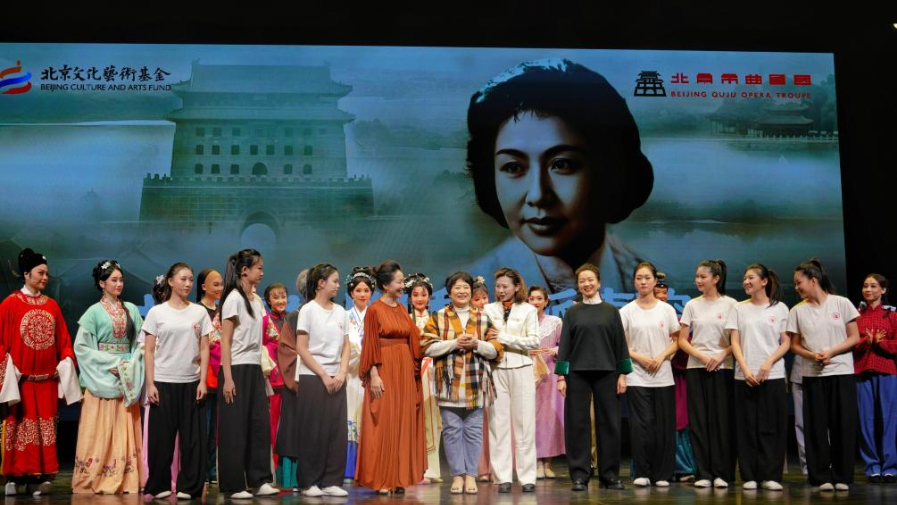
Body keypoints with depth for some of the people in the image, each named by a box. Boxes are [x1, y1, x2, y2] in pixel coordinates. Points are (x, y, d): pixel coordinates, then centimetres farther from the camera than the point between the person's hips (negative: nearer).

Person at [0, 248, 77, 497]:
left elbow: (64, 340, 13)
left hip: (47, 379, 4)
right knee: (20, 426, -1)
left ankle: (40, 477, 8)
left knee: (45, 427, 4)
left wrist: (65, 364, 1)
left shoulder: (52, 305, 10)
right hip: (20, 379, -4)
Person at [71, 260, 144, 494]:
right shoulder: (94, 312, -1)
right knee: (100, 431, -4)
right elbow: (81, 346, -5)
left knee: (125, 431, 2)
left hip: (128, 378, 3)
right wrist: (109, 363, -13)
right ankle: (93, 481, 3)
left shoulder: (131, 309, 10)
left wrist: (132, 364, -7)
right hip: (101, 378, -3)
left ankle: (124, 481, 4)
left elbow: (140, 342, 9)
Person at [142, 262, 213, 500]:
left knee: (193, 436, 1)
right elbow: (149, 351, 1)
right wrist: (150, 383, -6)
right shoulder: (157, 312, 1)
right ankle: (159, 485, 15)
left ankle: (189, 486, 9)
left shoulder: (199, 312, 6)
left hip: (191, 382, 1)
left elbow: (204, 349, 5)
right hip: (163, 382, -1)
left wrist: (203, 381, -2)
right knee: (162, 437, 3)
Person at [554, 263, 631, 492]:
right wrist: (561, 376, -3)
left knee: (609, 422, 2)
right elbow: (564, 344, 5)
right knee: (578, 423, -1)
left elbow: (620, 343, 6)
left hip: (606, 372, 0)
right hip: (577, 373, 0)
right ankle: (579, 475, 4)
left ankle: (610, 474, 12)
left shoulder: (611, 311, 8)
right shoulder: (572, 312, 7)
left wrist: (623, 374, -1)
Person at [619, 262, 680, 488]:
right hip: (636, 376, -1)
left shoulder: (667, 309, 7)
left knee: (664, 426, 1)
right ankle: (642, 473, 5)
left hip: (663, 376, 1)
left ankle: (662, 474, 11)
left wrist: (661, 357, -9)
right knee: (641, 425, -5)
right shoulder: (626, 311, 3)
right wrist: (640, 358, -11)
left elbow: (676, 340, 7)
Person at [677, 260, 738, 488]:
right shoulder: (692, 305, 8)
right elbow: (682, 340, 7)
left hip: (723, 368, -2)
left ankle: (721, 473, 6)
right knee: (699, 420, 0)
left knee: (722, 420, -3)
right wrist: (701, 356, -8)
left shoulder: (730, 304, 2)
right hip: (696, 368, 2)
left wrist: (722, 355, -14)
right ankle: (703, 474, 6)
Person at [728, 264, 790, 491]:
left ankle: (770, 476, 4)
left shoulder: (780, 308, 6)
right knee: (748, 427, 1)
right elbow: (735, 342, 4)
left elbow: (786, 342, 4)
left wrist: (768, 362, -11)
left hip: (773, 376, -1)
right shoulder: (739, 309, 10)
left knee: (772, 427, -2)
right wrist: (745, 369, -9)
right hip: (745, 376, 1)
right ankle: (749, 476, 5)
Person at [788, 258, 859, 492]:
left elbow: (854, 337, 0)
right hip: (813, 375, 1)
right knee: (816, 426, 0)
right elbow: (794, 345, 8)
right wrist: (812, 355, -12)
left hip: (842, 372, -1)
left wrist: (831, 352, -14)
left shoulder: (842, 303, 0)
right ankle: (821, 477, 7)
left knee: (843, 425, 0)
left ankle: (841, 477, 9)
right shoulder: (797, 310, 5)